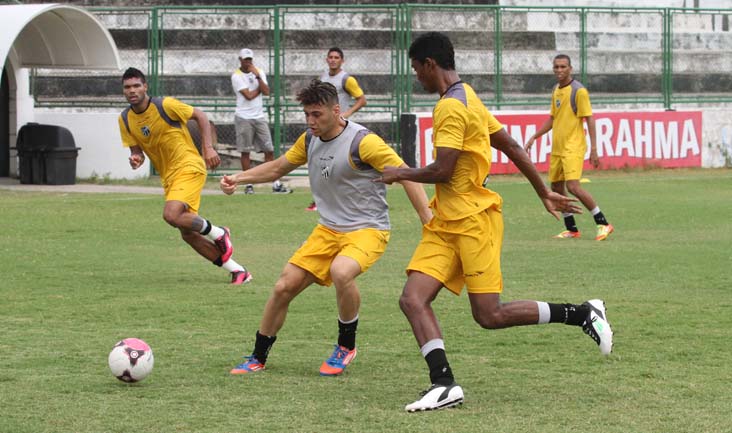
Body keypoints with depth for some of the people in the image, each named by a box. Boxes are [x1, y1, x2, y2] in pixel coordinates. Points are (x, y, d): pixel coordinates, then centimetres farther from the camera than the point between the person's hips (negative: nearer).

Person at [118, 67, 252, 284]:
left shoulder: (165, 105, -14)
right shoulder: (125, 120, 2)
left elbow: (200, 116, -4)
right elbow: (136, 150, 8)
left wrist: (208, 148, -13)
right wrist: (136, 159, -16)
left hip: (189, 168, -7)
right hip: (168, 177, 7)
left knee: (171, 215, -29)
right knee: (188, 234, 5)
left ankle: (218, 234, -2)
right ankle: (237, 271, 15)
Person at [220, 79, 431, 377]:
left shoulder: (362, 142, -17)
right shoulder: (310, 140, 5)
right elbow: (278, 167, 21)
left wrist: (428, 219, -24)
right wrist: (238, 178, 7)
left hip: (367, 230, -7)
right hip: (327, 230, 7)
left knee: (341, 272, -36)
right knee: (283, 287, -2)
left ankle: (346, 346, -11)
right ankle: (258, 358, 17)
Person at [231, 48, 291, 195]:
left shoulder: (259, 72, 9)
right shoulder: (237, 76, -6)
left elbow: (266, 92, -5)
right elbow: (248, 95, -15)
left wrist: (258, 77, -13)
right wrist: (260, 89, 0)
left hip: (259, 116, 4)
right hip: (244, 118, -4)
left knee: (269, 150, 0)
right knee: (245, 152, 0)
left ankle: (276, 184, 1)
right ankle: (249, 185, 7)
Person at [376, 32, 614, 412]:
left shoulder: (451, 107, -15)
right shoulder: (467, 99, 17)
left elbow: (442, 170, -22)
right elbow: (512, 147, 20)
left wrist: (401, 174, -4)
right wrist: (544, 193, 25)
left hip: (474, 220, -10)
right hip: (446, 223, 10)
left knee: (490, 316, -6)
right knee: (412, 300, -7)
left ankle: (584, 314, 7)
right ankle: (444, 384, -14)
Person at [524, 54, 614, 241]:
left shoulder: (579, 91, -10)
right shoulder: (556, 90, 13)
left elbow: (589, 119, -12)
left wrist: (593, 148, -17)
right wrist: (533, 138, 18)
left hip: (573, 147, -8)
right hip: (557, 148, 8)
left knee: (573, 186, -18)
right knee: (556, 188, 8)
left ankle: (603, 224, -9)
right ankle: (571, 229, 19)